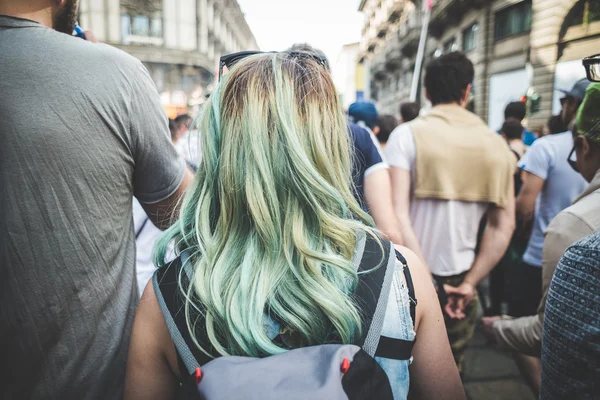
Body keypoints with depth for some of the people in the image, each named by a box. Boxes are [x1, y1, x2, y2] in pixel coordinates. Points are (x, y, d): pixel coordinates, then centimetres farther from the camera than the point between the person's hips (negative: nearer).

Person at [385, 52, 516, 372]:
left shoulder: (408, 134, -9)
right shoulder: (495, 144, 2)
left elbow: (397, 216, -19)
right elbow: (503, 227, 0)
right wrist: (469, 283, 1)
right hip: (459, 279, 3)